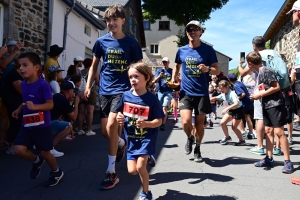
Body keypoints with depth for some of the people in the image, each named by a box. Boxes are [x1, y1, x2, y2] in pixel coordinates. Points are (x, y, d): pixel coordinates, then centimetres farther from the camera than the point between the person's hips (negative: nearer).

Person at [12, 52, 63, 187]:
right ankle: (37, 161, 26)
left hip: (42, 126, -6)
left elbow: (50, 104, -18)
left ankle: (57, 172, 35)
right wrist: (19, 109, 8)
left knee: (44, 152, 7)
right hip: (27, 125, 6)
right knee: (19, 150, -6)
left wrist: (35, 106, -33)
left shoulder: (43, 84, -18)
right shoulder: (23, 84, 4)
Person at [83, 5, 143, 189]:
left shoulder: (131, 42, -2)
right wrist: (88, 86, 4)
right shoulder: (101, 41, 4)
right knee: (105, 131, 5)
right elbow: (94, 66, 13)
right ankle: (122, 143, 41)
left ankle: (111, 172, -7)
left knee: (111, 125, -19)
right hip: (105, 90, 4)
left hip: (123, 90, -4)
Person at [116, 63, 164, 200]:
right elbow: (120, 113, 12)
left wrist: (146, 124, -30)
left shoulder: (152, 99, -15)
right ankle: (147, 157, 38)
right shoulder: (126, 96, -4)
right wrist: (120, 118, -10)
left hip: (146, 138, -4)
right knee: (132, 171, 3)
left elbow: (159, 121, -12)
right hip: (131, 138, 4)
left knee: (140, 167, -15)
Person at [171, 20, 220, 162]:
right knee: (186, 121, -13)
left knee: (199, 123, 7)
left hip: (202, 93, -1)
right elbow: (177, 66, 22)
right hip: (185, 92, 1)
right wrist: (173, 81, 8)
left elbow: (217, 71, -1)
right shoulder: (181, 50, 4)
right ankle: (189, 138, 21)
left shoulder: (208, 50, -2)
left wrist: (207, 69, -23)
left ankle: (197, 149, 29)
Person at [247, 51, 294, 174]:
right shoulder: (259, 73, 13)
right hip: (266, 106, 9)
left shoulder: (266, 71, -14)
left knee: (279, 131, -9)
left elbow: (276, 87, -18)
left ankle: (287, 161, -4)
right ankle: (269, 158, 17)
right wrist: (258, 95, 8)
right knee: (268, 131, 10)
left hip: (275, 105, -9)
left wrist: (260, 95, -15)